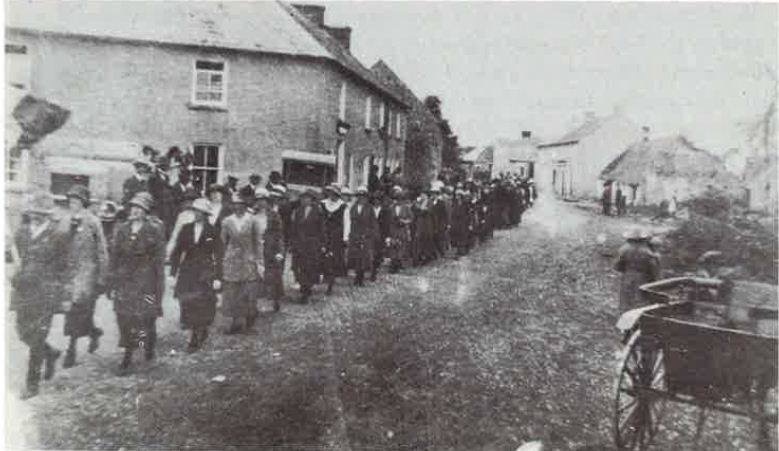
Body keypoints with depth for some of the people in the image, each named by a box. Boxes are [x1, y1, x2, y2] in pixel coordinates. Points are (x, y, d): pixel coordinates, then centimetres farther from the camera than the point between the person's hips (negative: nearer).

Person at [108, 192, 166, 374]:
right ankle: (127, 357, 16)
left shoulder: (155, 230, -5)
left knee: (146, 318, 3)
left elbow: (159, 260, -5)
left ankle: (149, 346, 30)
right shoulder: (122, 229, 6)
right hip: (124, 280, 3)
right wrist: (113, 285, 7)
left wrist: (159, 288, -7)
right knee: (124, 319, 4)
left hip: (146, 282, -3)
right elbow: (114, 258, 9)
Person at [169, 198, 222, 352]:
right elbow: (176, 251, 7)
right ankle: (200, 333, 21)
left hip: (205, 273, -3)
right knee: (187, 304, 1)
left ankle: (195, 340, 13)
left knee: (201, 305, -3)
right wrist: (173, 274, 1)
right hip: (187, 272, 3)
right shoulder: (186, 229, 6)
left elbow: (218, 257, -1)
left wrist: (217, 278, -7)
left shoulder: (212, 232, -1)